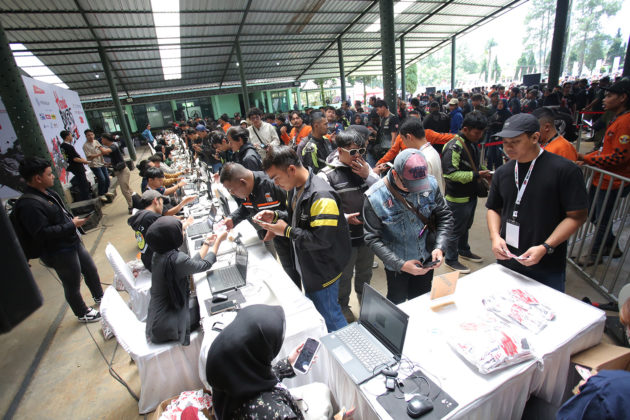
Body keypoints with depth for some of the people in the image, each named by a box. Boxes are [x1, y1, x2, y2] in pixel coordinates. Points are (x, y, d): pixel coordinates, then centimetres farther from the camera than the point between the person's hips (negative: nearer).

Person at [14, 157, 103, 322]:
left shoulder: (47, 193, 5)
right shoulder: (28, 204, -25)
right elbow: (42, 234, -28)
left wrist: (74, 219, 11)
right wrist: (72, 225, -24)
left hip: (74, 243, 10)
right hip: (60, 253, -9)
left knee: (91, 270, 24)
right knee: (73, 286, 10)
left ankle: (99, 298, 47)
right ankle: (83, 313, 32)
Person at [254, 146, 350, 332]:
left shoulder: (321, 196, -29)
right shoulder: (296, 188, 1)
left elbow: (322, 239, -32)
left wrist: (287, 231, -23)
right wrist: (275, 216, -2)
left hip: (323, 270, -10)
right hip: (307, 266, 10)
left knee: (329, 315, 9)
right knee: (313, 309, 27)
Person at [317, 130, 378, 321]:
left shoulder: (365, 167, -1)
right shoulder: (327, 175, -16)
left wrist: (368, 175, -17)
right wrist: (344, 217, -27)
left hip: (367, 233, 5)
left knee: (365, 272, 27)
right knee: (345, 275, 17)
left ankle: (364, 298, 55)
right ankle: (343, 305, 43)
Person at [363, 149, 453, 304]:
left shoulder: (430, 184, -14)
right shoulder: (375, 198, -25)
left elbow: (444, 216, -2)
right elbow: (373, 238, -21)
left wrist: (439, 247, -15)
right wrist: (401, 264, -26)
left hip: (426, 260, 3)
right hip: (396, 267, -3)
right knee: (397, 304, 20)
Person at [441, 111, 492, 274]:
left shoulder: (473, 144, 9)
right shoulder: (454, 147, -22)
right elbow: (450, 173, -29)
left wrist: (484, 172, 5)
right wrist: (476, 175, -27)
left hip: (471, 195, 9)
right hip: (458, 198, -9)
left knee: (466, 225, 25)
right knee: (456, 229, 4)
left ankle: (464, 250, 45)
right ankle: (450, 259, 22)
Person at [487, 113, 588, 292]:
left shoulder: (565, 170, -11)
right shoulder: (502, 172, 4)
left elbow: (577, 216, -11)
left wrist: (545, 248, -20)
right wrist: (495, 236, -6)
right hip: (507, 260, 4)